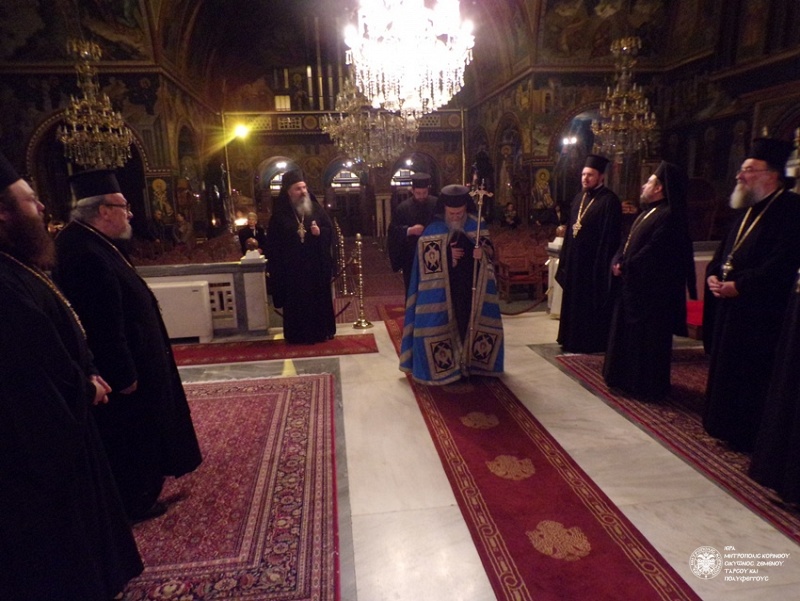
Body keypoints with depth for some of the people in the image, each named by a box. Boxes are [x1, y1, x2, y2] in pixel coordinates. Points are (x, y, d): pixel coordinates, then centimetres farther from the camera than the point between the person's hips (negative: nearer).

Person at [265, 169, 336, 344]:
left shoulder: (316, 208, 4)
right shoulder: (280, 213, -2)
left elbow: (330, 229, 7)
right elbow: (273, 242, -2)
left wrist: (320, 232, -16)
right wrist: (276, 267, -7)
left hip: (317, 265, 2)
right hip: (293, 267, -2)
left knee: (320, 297, 8)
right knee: (297, 300, 3)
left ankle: (322, 331, 21)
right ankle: (299, 334, 14)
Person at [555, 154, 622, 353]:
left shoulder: (609, 201, -11)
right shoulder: (579, 198, 13)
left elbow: (610, 236, -15)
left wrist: (603, 264, -18)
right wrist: (564, 258, 12)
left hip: (594, 261, -8)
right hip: (575, 260, 8)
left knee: (593, 303, 1)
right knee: (574, 301, 14)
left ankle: (593, 342, 13)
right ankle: (575, 339, 26)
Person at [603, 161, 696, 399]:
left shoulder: (669, 216, -18)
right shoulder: (648, 212, 14)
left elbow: (651, 253, -24)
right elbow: (629, 242, 12)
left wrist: (624, 268, -14)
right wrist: (617, 262, -5)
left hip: (651, 291, -10)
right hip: (633, 286, 10)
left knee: (646, 339, 1)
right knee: (628, 334, 17)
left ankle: (648, 386, 14)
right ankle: (627, 378, 30)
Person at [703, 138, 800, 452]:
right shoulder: (749, 210, 15)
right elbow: (724, 249, 18)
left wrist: (739, 285, -21)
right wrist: (713, 275, 0)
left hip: (760, 313, -9)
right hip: (729, 307, 9)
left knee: (753, 376, 0)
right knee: (726, 369, 16)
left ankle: (750, 438, 15)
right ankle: (726, 427, 30)